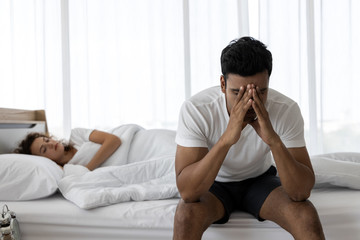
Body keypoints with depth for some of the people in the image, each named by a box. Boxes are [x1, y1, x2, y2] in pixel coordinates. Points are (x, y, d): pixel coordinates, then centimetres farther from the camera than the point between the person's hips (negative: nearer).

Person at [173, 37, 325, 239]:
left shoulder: (287, 110, -24)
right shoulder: (195, 110, -29)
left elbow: (302, 192, -27)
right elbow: (187, 192, -35)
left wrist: (273, 140, -43)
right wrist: (227, 139, -47)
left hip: (261, 179, 2)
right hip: (214, 184, -1)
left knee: (307, 215, -27)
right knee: (186, 214, -34)